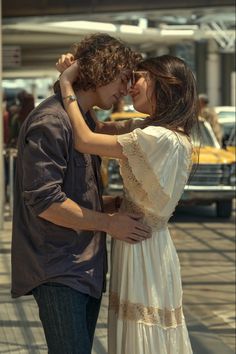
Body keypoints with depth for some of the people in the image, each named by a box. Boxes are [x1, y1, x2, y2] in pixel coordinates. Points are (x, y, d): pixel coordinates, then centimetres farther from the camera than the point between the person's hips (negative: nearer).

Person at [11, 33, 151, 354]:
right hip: (57, 270, -10)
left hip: (87, 266, 10)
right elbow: (43, 201, -20)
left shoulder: (85, 120, 17)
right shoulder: (49, 122, -15)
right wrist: (109, 223, -14)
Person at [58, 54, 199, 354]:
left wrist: (67, 85, -12)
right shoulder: (169, 134, 9)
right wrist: (73, 72, 6)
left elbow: (84, 141, -23)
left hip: (141, 247, -9)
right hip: (144, 238, 9)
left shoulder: (161, 138, -22)